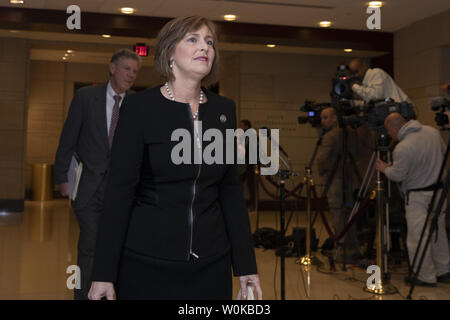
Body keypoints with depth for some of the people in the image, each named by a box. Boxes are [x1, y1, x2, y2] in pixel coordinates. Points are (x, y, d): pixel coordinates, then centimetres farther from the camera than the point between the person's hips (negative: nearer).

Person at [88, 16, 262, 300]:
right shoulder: (141, 107, -8)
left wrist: (246, 264, 4)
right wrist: (104, 272, -12)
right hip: (147, 261, -4)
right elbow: (120, 190, -10)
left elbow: (231, 188, 6)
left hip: (211, 263, 4)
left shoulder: (225, 109, 4)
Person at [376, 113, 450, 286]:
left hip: (418, 197, -8)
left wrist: (385, 168, 6)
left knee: (418, 236, 2)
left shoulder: (402, 148, -23)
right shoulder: (432, 131, 0)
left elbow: (397, 175, -13)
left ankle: (426, 277, 9)